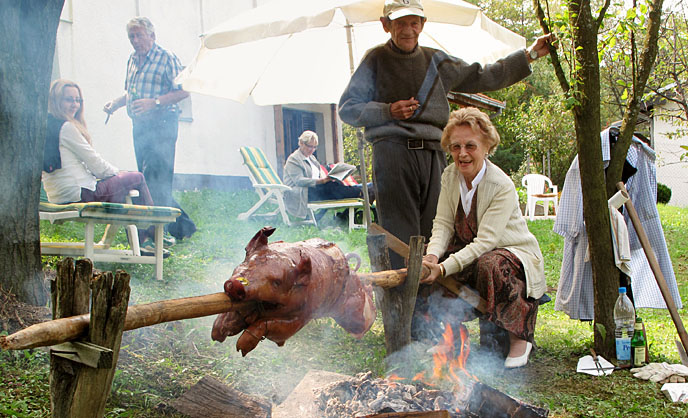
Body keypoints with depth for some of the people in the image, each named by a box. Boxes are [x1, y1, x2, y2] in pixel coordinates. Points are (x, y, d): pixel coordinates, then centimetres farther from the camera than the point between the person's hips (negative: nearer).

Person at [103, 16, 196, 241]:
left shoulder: (167, 58, -6)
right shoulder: (133, 60, 17)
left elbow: (184, 90, -12)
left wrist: (154, 102, -20)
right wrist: (116, 103, 8)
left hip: (161, 124, -8)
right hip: (139, 125, 9)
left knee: (156, 180, -13)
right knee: (148, 181, 10)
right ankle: (183, 226, 20)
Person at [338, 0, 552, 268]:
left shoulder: (436, 61, 22)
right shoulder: (376, 60, 11)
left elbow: (483, 77, 26)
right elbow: (348, 109, 7)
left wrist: (530, 55, 22)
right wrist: (389, 110, -6)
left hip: (433, 154, 4)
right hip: (393, 152, -4)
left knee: (432, 232, -2)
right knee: (401, 235, -11)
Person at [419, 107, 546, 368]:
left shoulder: (502, 187, -23)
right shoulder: (450, 176, -3)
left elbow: (485, 242, -28)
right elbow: (443, 223, -5)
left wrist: (444, 267, -39)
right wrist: (432, 255, -27)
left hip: (515, 254, -5)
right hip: (468, 253, 5)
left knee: (490, 265, -39)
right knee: (426, 281, -20)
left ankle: (520, 338, -16)